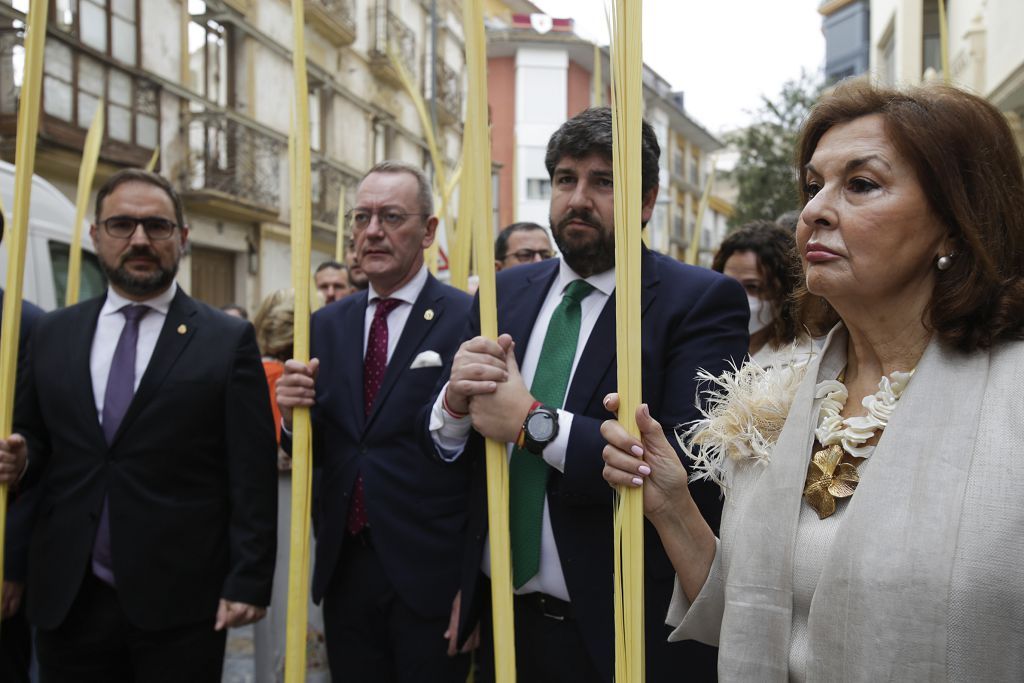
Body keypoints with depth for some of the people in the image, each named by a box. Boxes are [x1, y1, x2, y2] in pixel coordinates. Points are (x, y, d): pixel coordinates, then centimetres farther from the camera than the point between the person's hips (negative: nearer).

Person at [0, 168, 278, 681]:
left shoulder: (228, 340, -2)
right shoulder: (52, 334, 9)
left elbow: (251, 475, -5)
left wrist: (247, 582, -9)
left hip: (179, 603, -3)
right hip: (66, 599, 3)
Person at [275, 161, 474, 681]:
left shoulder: (469, 321, -10)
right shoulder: (328, 325, 8)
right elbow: (317, 451, 12)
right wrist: (295, 415, -9)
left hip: (430, 577, -5)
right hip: (343, 569, 5)